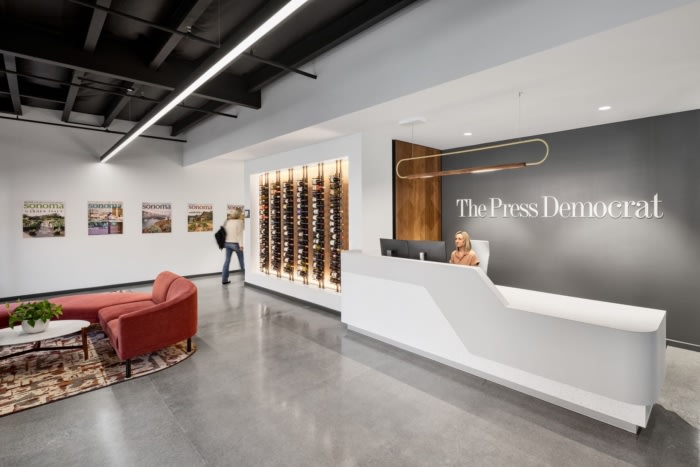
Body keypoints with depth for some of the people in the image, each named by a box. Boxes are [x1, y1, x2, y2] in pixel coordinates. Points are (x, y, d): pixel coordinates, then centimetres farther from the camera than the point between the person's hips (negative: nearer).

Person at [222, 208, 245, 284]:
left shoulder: (227, 221, 9)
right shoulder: (239, 221, -9)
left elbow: (224, 232, 7)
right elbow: (240, 234, -14)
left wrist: (224, 242, 12)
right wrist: (241, 245, -14)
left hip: (227, 243, 5)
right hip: (235, 243, -5)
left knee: (227, 261, 8)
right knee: (242, 260, 8)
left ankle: (224, 279, 8)